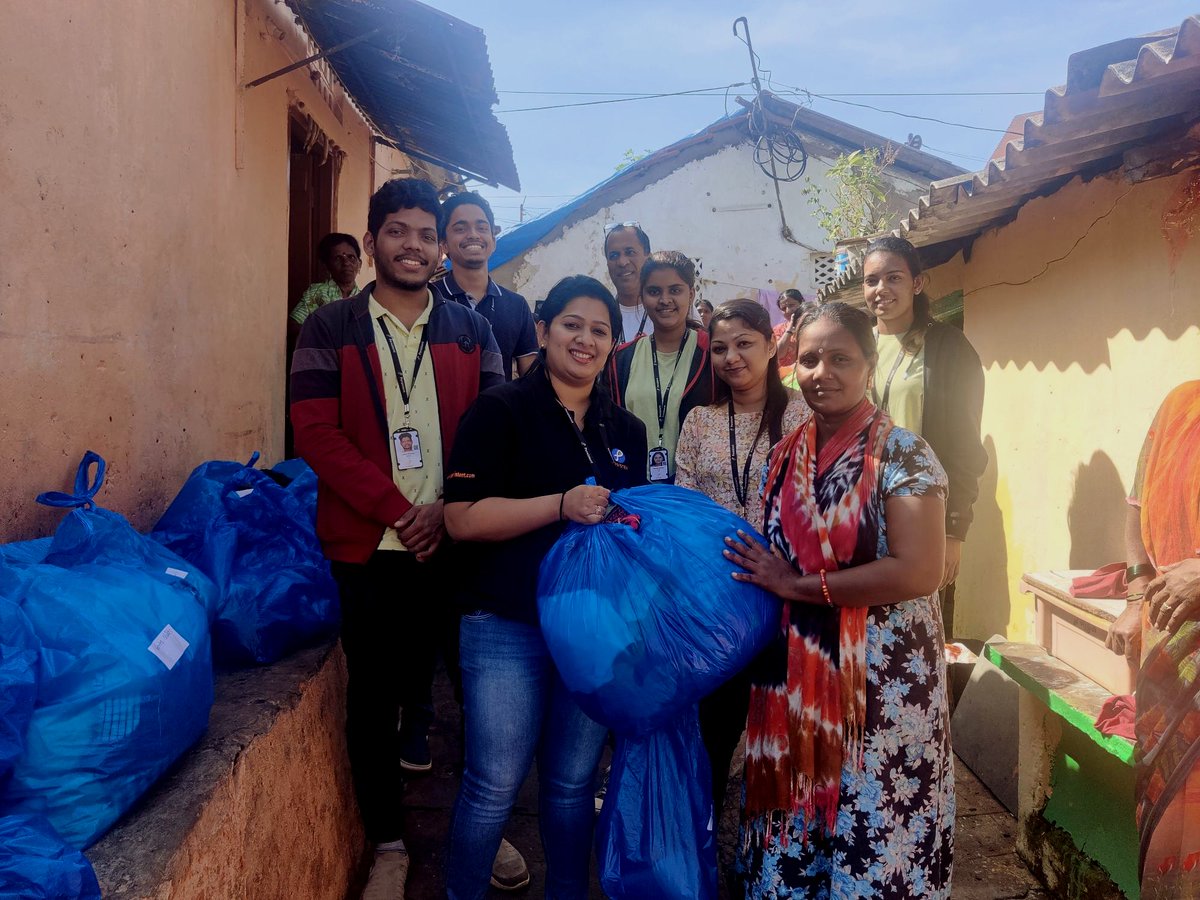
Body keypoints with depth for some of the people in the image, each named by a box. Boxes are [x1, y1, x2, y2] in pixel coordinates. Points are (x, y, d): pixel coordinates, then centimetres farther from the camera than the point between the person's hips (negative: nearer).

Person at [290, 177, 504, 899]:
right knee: (371, 697, 7)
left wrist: (448, 512, -11)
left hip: (456, 541, 2)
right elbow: (317, 434, -7)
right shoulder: (329, 330, 2)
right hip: (369, 547, -1)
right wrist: (400, 511, -13)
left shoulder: (472, 330, 7)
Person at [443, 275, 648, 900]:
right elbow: (462, 519, -14)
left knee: (573, 780, 16)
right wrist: (564, 504, -22)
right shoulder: (501, 410, -5)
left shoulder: (625, 430, 11)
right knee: (495, 783, 5)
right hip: (508, 626, -4)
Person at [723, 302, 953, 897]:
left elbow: (918, 573, -20)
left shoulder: (901, 454, -9)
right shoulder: (786, 456, 7)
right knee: (794, 829, 14)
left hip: (881, 676, -5)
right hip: (794, 674, 5)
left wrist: (798, 586, -16)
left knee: (874, 833, 6)